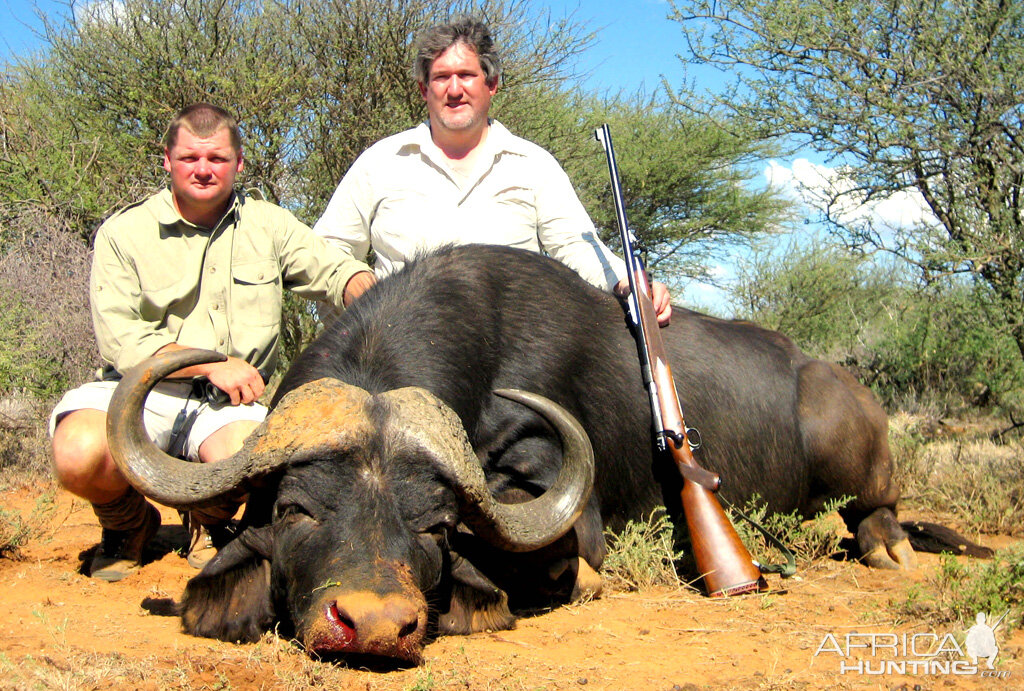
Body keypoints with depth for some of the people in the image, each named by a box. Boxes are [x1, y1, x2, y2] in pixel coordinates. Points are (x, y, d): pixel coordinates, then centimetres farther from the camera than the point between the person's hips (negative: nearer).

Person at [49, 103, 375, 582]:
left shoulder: (268, 224, 12)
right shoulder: (122, 233, 2)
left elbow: (335, 271, 6)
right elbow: (120, 340, -6)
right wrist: (212, 364, -14)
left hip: (228, 401, 1)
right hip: (139, 393, -1)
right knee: (79, 454, -31)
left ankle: (210, 523, 6)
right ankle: (128, 522, 7)